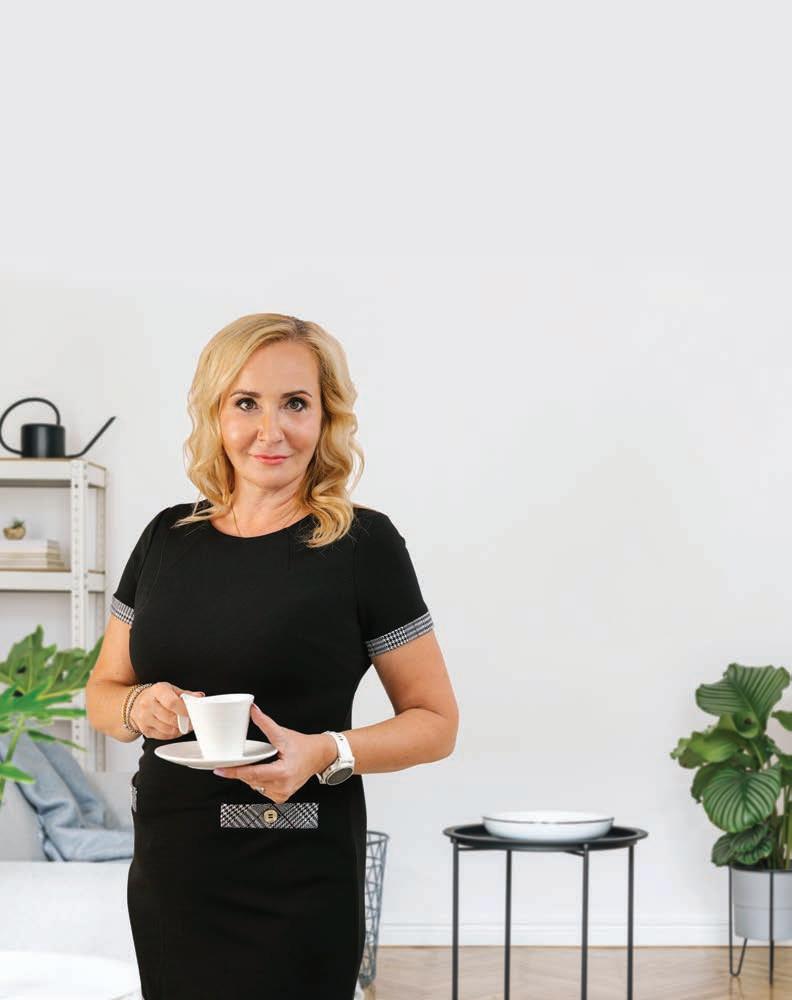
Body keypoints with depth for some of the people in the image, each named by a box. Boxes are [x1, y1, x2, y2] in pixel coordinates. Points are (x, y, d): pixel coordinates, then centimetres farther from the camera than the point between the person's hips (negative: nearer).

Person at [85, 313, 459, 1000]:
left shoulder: (363, 543, -7)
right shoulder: (168, 538, 6)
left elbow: (436, 722, -4)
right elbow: (102, 694, 15)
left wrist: (327, 754, -21)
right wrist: (141, 706, -8)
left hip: (295, 883, -4)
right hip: (166, 867, 4)